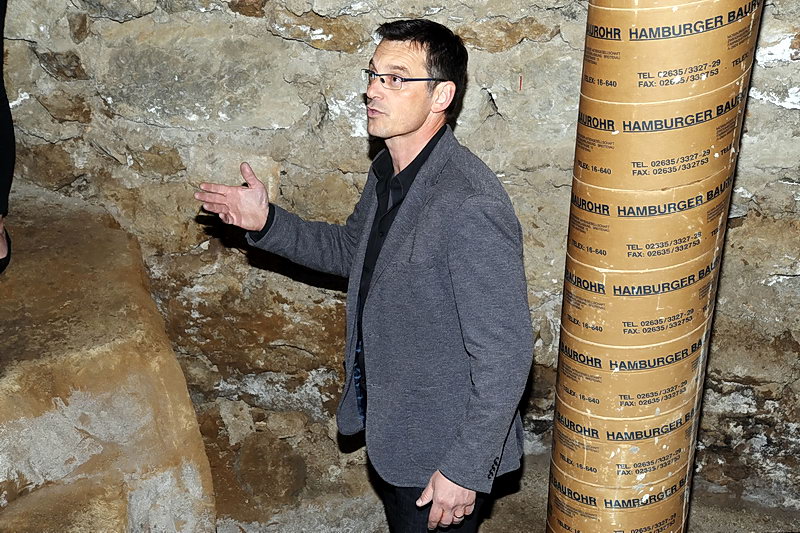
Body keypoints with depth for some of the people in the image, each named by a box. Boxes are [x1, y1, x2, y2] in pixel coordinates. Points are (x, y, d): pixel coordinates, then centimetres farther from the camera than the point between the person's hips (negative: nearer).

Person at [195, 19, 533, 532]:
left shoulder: (472, 207, -31)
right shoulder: (389, 171, -2)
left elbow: (505, 354, -27)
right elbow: (350, 249, 17)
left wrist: (465, 470, -22)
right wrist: (267, 221, 4)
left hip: (441, 452, -9)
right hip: (390, 431, 9)